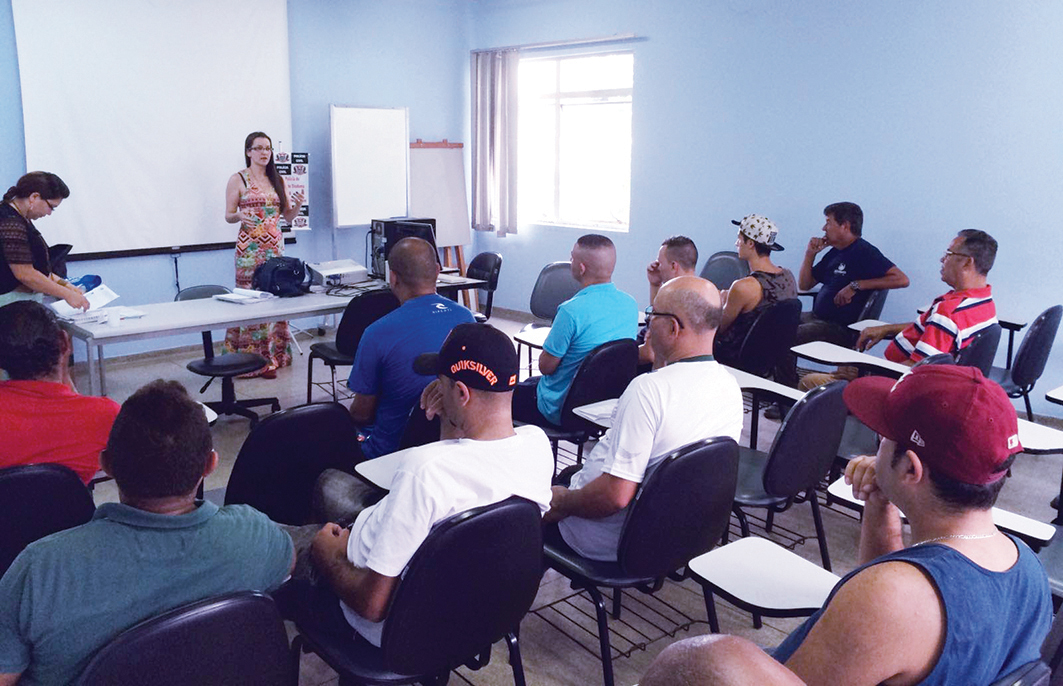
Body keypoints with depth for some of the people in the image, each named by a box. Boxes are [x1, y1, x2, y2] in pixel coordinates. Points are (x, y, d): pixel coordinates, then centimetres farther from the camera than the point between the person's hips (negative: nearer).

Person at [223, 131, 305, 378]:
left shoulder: (277, 180, 14)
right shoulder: (238, 180, 1)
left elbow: (288, 217, 15)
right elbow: (228, 216, 2)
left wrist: (297, 204, -6)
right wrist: (240, 216, -20)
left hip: (275, 245, 4)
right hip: (250, 247, -4)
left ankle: (275, 354, 12)